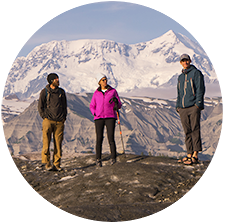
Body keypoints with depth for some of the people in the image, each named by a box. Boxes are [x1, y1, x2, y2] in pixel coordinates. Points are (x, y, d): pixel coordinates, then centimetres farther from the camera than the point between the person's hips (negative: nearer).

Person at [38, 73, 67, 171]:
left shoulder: (61, 92, 13)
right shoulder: (45, 92, 2)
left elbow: (65, 105, 20)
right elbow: (40, 106, 5)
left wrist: (64, 117, 9)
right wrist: (45, 117, -4)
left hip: (59, 122, 3)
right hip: (48, 121, -3)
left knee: (58, 143, 0)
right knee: (46, 142, -7)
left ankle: (56, 164, 5)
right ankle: (47, 163, 0)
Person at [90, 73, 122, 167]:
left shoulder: (113, 91, 8)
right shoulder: (96, 93, 11)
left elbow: (119, 106, 7)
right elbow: (92, 106, 18)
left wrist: (116, 101, -15)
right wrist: (94, 113, -2)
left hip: (110, 117, -1)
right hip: (99, 118, 1)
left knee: (111, 138, -10)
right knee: (99, 138, -6)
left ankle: (113, 158, -1)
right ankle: (98, 159, 3)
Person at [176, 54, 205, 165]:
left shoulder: (196, 73, 1)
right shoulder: (180, 77, 21)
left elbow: (200, 89, -6)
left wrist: (197, 104, -15)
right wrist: (178, 106, 17)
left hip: (193, 107, -6)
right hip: (183, 109, 7)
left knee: (195, 130, -8)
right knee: (187, 132, 6)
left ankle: (195, 156, -9)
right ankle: (189, 154, 9)